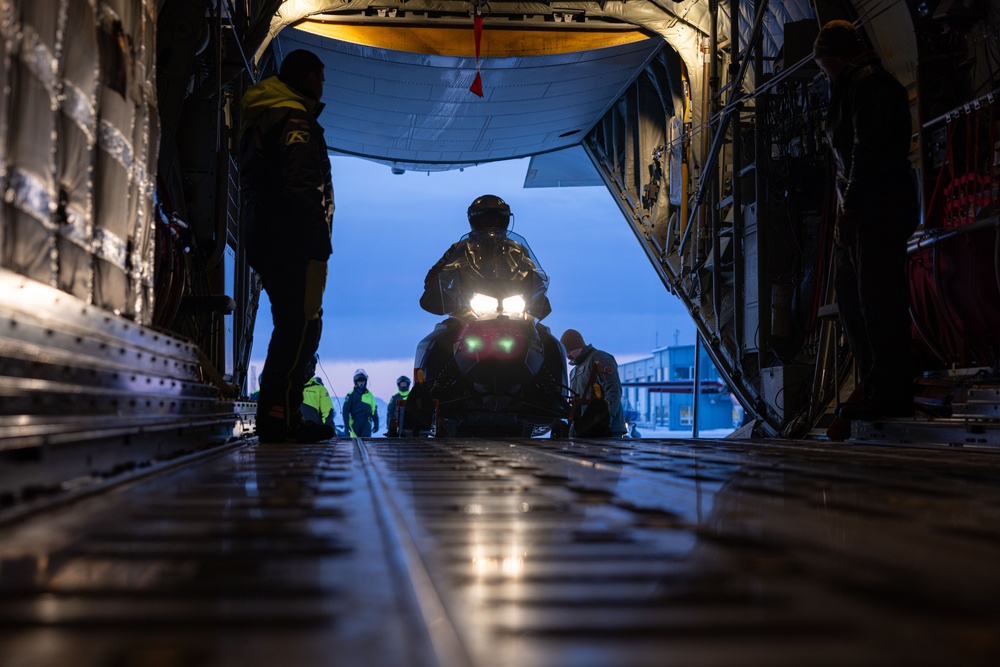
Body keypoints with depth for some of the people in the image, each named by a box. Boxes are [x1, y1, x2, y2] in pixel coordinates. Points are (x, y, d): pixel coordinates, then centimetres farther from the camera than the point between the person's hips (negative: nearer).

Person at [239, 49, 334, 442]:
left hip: (266, 242, 10)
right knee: (302, 325, -12)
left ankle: (275, 416, 12)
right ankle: (281, 415, -19)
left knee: (290, 327, 13)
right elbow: (303, 188, -19)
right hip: (295, 241, -10)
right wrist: (319, 240, -20)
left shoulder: (260, 121, 25)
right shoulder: (295, 120, -6)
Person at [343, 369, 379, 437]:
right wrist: (346, 425, -4)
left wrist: (376, 423, 12)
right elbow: (346, 411, 2)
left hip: (366, 423, 1)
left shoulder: (369, 395, 11)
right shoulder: (351, 394, 3)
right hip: (355, 423, -1)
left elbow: (374, 410, 15)